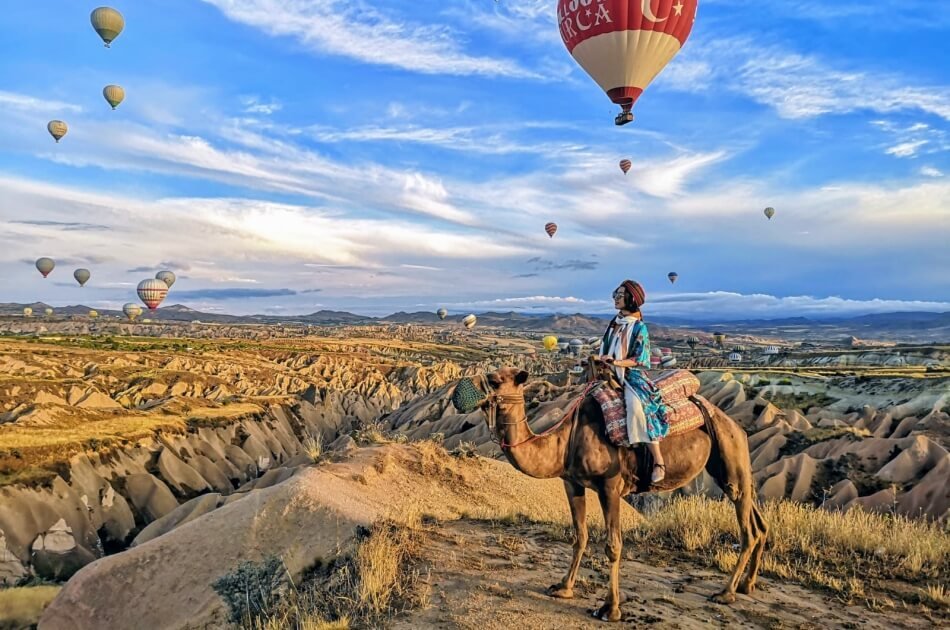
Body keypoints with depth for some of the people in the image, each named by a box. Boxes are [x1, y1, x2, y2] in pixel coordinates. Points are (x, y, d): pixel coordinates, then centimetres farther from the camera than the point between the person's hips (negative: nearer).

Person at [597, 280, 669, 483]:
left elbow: (639, 359, -11)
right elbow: (606, 348, 19)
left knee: (636, 406, -32)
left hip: (632, 375, -8)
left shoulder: (639, 327, -7)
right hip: (612, 374, 8)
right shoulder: (615, 322, 12)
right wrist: (601, 361, 0)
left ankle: (658, 461, -25)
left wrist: (616, 362, -24)